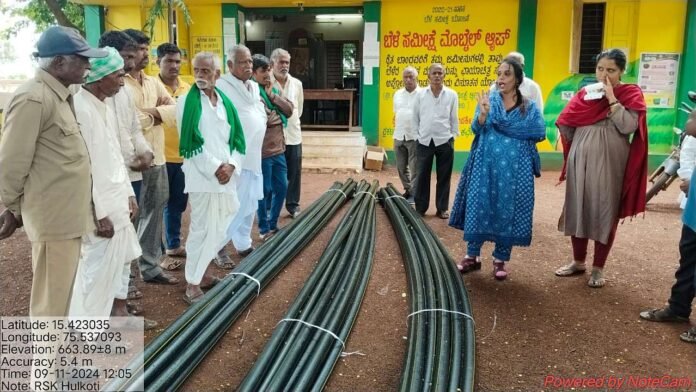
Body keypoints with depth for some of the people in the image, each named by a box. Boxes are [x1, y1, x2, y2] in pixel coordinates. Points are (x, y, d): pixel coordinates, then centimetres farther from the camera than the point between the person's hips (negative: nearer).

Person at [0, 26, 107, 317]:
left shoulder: (58, 96, 12)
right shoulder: (32, 99, -17)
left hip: (67, 215, 9)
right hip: (54, 219, -9)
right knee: (51, 301, 3)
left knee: (60, 295, 20)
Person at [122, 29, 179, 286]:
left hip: (157, 159, 7)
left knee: (154, 214, 13)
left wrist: (152, 112, -11)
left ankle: (150, 266, 26)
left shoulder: (153, 82, 14)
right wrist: (156, 115, -6)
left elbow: (176, 110, 5)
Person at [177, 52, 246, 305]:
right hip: (202, 177, -6)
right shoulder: (187, 103, -4)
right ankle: (192, 285, 6)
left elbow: (236, 138, 10)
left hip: (227, 176, 6)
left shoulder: (225, 102, 12)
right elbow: (190, 143, -10)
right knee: (202, 229, -5)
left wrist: (231, 165, -6)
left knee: (220, 229, 13)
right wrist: (214, 168, -14)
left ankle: (203, 273, 30)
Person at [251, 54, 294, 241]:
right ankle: (264, 229, 20)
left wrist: (273, 95, -7)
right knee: (265, 191, 4)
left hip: (278, 149, 8)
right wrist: (279, 116, -6)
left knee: (282, 187, 14)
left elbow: (290, 110, 3)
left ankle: (273, 224, 30)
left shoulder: (273, 89, 12)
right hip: (262, 152, -8)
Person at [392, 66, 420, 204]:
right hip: (399, 136, 6)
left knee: (414, 168, 0)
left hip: (415, 137, -5)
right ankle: (408, 190, 26)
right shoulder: (398, 94, 11)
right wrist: (396, 132, 14)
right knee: (401, 167, 12)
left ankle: (414, 194, 9)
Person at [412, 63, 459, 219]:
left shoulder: (452, 95, 1)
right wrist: (419, 133, 5)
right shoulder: (420, 94, 2)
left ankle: (442, 208, 16)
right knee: (422, 176, 5)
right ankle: (420, 208, 16)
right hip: (424, 141, 1)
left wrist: (453, 136, 2)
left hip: (444, 141, 0)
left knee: (443, 177, 6)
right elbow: (415, 117, 9)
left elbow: (454, 118, 5)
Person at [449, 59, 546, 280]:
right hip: (486, 164, 0)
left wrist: (508, 129, -8)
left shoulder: (529, 107, 5)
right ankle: (472, 256, 13)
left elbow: (540, 132, -6)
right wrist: (483, 114, -25)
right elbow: (476, 129, -5)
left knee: (508, 210, 3)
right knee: (479, 206, 2)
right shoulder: (488, 100, 6)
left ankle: (500, 260, 15)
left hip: (515, 168, 0)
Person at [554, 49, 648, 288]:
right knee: (577, 210, 8)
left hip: (609, 163, -3)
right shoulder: (585, 93, 10)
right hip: (580, 161, 4)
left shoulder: (631, 94, 0)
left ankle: (598, 268, 14)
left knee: (605, 213, 2)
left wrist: (612, 99, -13)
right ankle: (578, 262, 23)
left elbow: (628, 126, -15)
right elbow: (565, 123, 8)